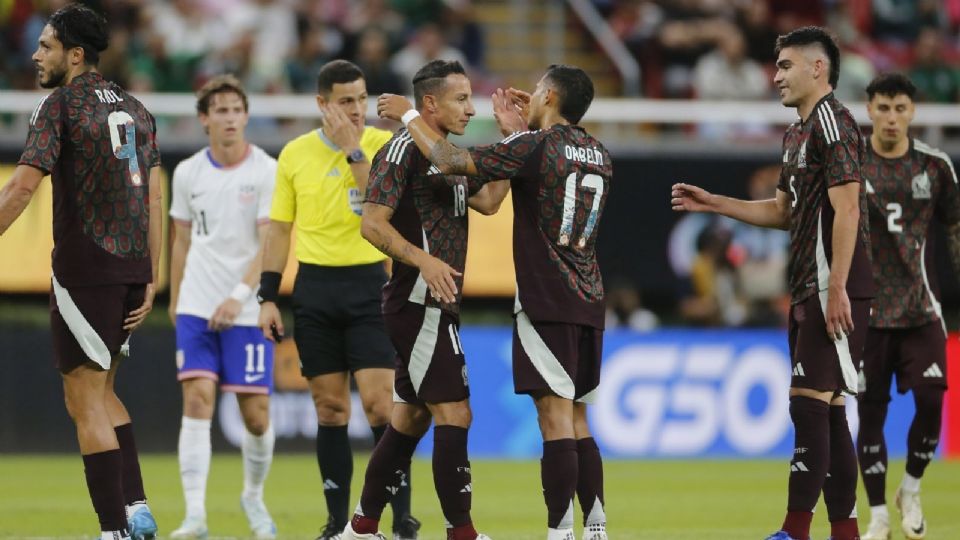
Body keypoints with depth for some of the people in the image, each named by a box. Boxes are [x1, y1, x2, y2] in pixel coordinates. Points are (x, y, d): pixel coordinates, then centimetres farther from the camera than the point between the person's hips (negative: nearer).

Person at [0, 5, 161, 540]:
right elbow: (153, 200, 12)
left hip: (85, 269, -7)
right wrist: (151, 282, 14)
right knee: (101, 392, 20)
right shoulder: (137, 110, 14)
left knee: (86, 403, -2)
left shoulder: (61, 105, -7)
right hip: (132, 269, 7)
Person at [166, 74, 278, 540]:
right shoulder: (188, 173, 5)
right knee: (198, 400, -13)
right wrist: (175, 300, 15)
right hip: (196, 307, 2)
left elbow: (270, 244, -13)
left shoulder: (267, 172, -6)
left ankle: (254, 497, 27)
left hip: (248, 310, -2)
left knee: (256, 413, 0)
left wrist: (239, 295, -24)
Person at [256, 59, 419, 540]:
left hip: (368, 284, -2)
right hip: (315, 288, 2)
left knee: (380, 404, -10)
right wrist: (267, 298, 6)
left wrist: (354, 149, -19)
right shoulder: (295, 154, 5)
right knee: (330, 408, 4)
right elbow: (279, 230, 10)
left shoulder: (384, 144, -2)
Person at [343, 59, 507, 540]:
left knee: (412, 416, 13)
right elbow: (372, 224, -17)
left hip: (436, 308, 10)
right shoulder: (404, 149, -12)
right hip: (419, 306, -10)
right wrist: (422, 260, -29)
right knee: (454, 413, -10)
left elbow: (487, 202, 10)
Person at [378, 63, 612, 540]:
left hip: (547, 303, -7)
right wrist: (520, 128, 35)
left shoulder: (536, 146, -10)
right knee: (576, 424, 12)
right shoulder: (599, 155, 12)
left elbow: (451, 161, -11)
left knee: (556, 420, -10)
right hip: (588, 303, 7)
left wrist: (408, 114, 2)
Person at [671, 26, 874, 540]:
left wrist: (837, 288, -23)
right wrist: (713, 203, 21)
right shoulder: (797, 132, 19)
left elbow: (846, 207, -18)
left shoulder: (832, 122, -11)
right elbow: (782, 211, 28)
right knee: (826, 409, 8)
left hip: (834, 290, -10)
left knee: (809, 402, -12)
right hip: (808, 289, 10)